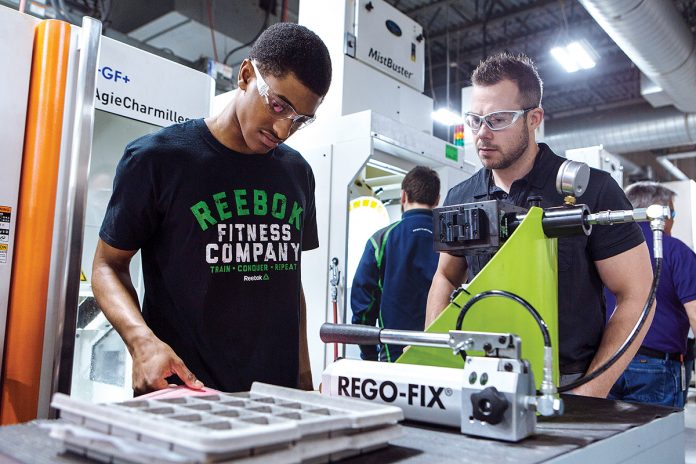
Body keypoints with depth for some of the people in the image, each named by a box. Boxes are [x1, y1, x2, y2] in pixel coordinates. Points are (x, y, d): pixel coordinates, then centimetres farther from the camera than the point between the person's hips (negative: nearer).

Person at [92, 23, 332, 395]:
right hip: (179, 389, -4)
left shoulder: (298, 173, 6)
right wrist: (143, 341, -20)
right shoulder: (155, 158, -8)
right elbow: (109, 265, -2)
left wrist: (304, 376, 9)